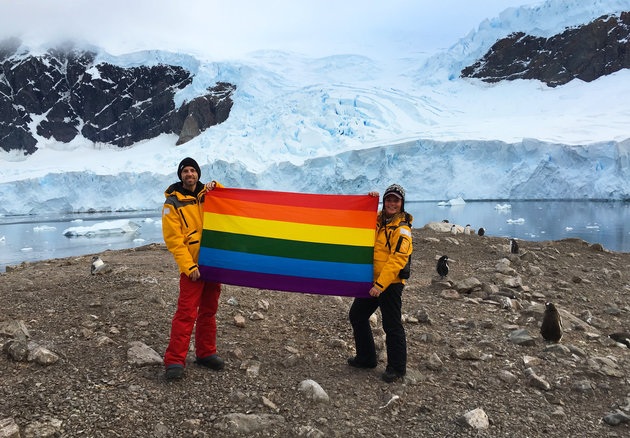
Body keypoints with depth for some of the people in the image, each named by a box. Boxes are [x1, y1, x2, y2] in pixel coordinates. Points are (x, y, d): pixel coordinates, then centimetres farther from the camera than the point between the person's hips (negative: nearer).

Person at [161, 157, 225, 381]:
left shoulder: (207, 194, 9)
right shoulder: (173, 203, -5)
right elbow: (174, 239, -10)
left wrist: (215, 187, -2)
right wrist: (189, 266, -17)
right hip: (192, 265, -5)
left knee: (209, 310, 12)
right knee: (186, 313, -10)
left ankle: (206, 353, 24)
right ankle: (174, 361, -5)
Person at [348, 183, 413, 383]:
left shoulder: (402, 228, -13)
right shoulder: (378, 219, 8)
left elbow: (397, 259, -20)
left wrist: (380, 284, -25)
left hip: (390, 283, -8)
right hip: (371, 280, 8)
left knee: (392, 325, -1)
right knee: (357, 315, 16)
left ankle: (397, 368, 14)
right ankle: (366, 358, 30)